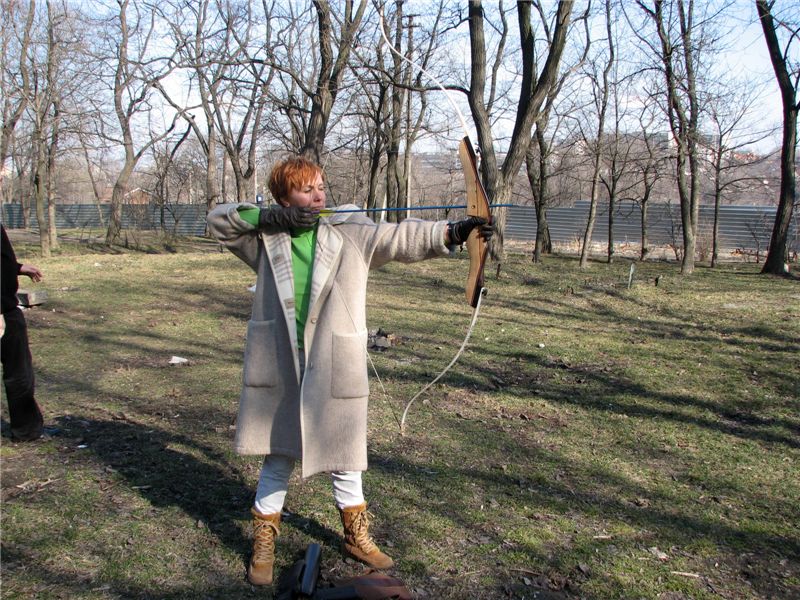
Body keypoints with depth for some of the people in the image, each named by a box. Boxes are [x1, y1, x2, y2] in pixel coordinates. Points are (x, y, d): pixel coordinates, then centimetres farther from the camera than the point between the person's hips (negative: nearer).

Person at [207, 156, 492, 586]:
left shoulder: (352, 232, -3)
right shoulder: (266, 238, 1)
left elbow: (401, 238, -14)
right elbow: (219, 219, 1)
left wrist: (452, 232, -30)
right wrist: (271, 219, -14)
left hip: (333, 372, 0)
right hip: (278, 371, 0)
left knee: (344, 457, 13)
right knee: (277, 458, 13)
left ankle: (356, 538, 35)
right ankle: (263, 545, 31)